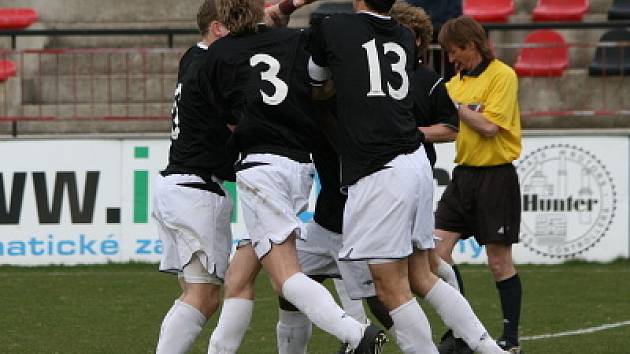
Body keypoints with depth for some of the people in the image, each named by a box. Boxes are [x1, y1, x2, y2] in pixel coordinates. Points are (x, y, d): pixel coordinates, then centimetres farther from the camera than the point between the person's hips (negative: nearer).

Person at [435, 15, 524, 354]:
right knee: (437, 252, -2)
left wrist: (453, 104, -12)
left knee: (499, 262, -1)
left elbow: (489, 126, -20)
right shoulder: (457, 81, 12)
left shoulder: (502, 75, -10)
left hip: (495, 176, -7)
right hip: (464, 174, 7)